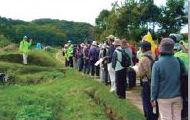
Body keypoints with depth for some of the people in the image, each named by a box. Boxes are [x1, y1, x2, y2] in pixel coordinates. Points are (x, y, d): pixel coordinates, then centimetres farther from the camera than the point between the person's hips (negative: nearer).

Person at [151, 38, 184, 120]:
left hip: (164, 98, -3)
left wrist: (153, 98, -1)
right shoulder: (178, 62, -4)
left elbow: (154, 84, -12)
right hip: (178, 97, 4)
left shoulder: (157, 64, -15)